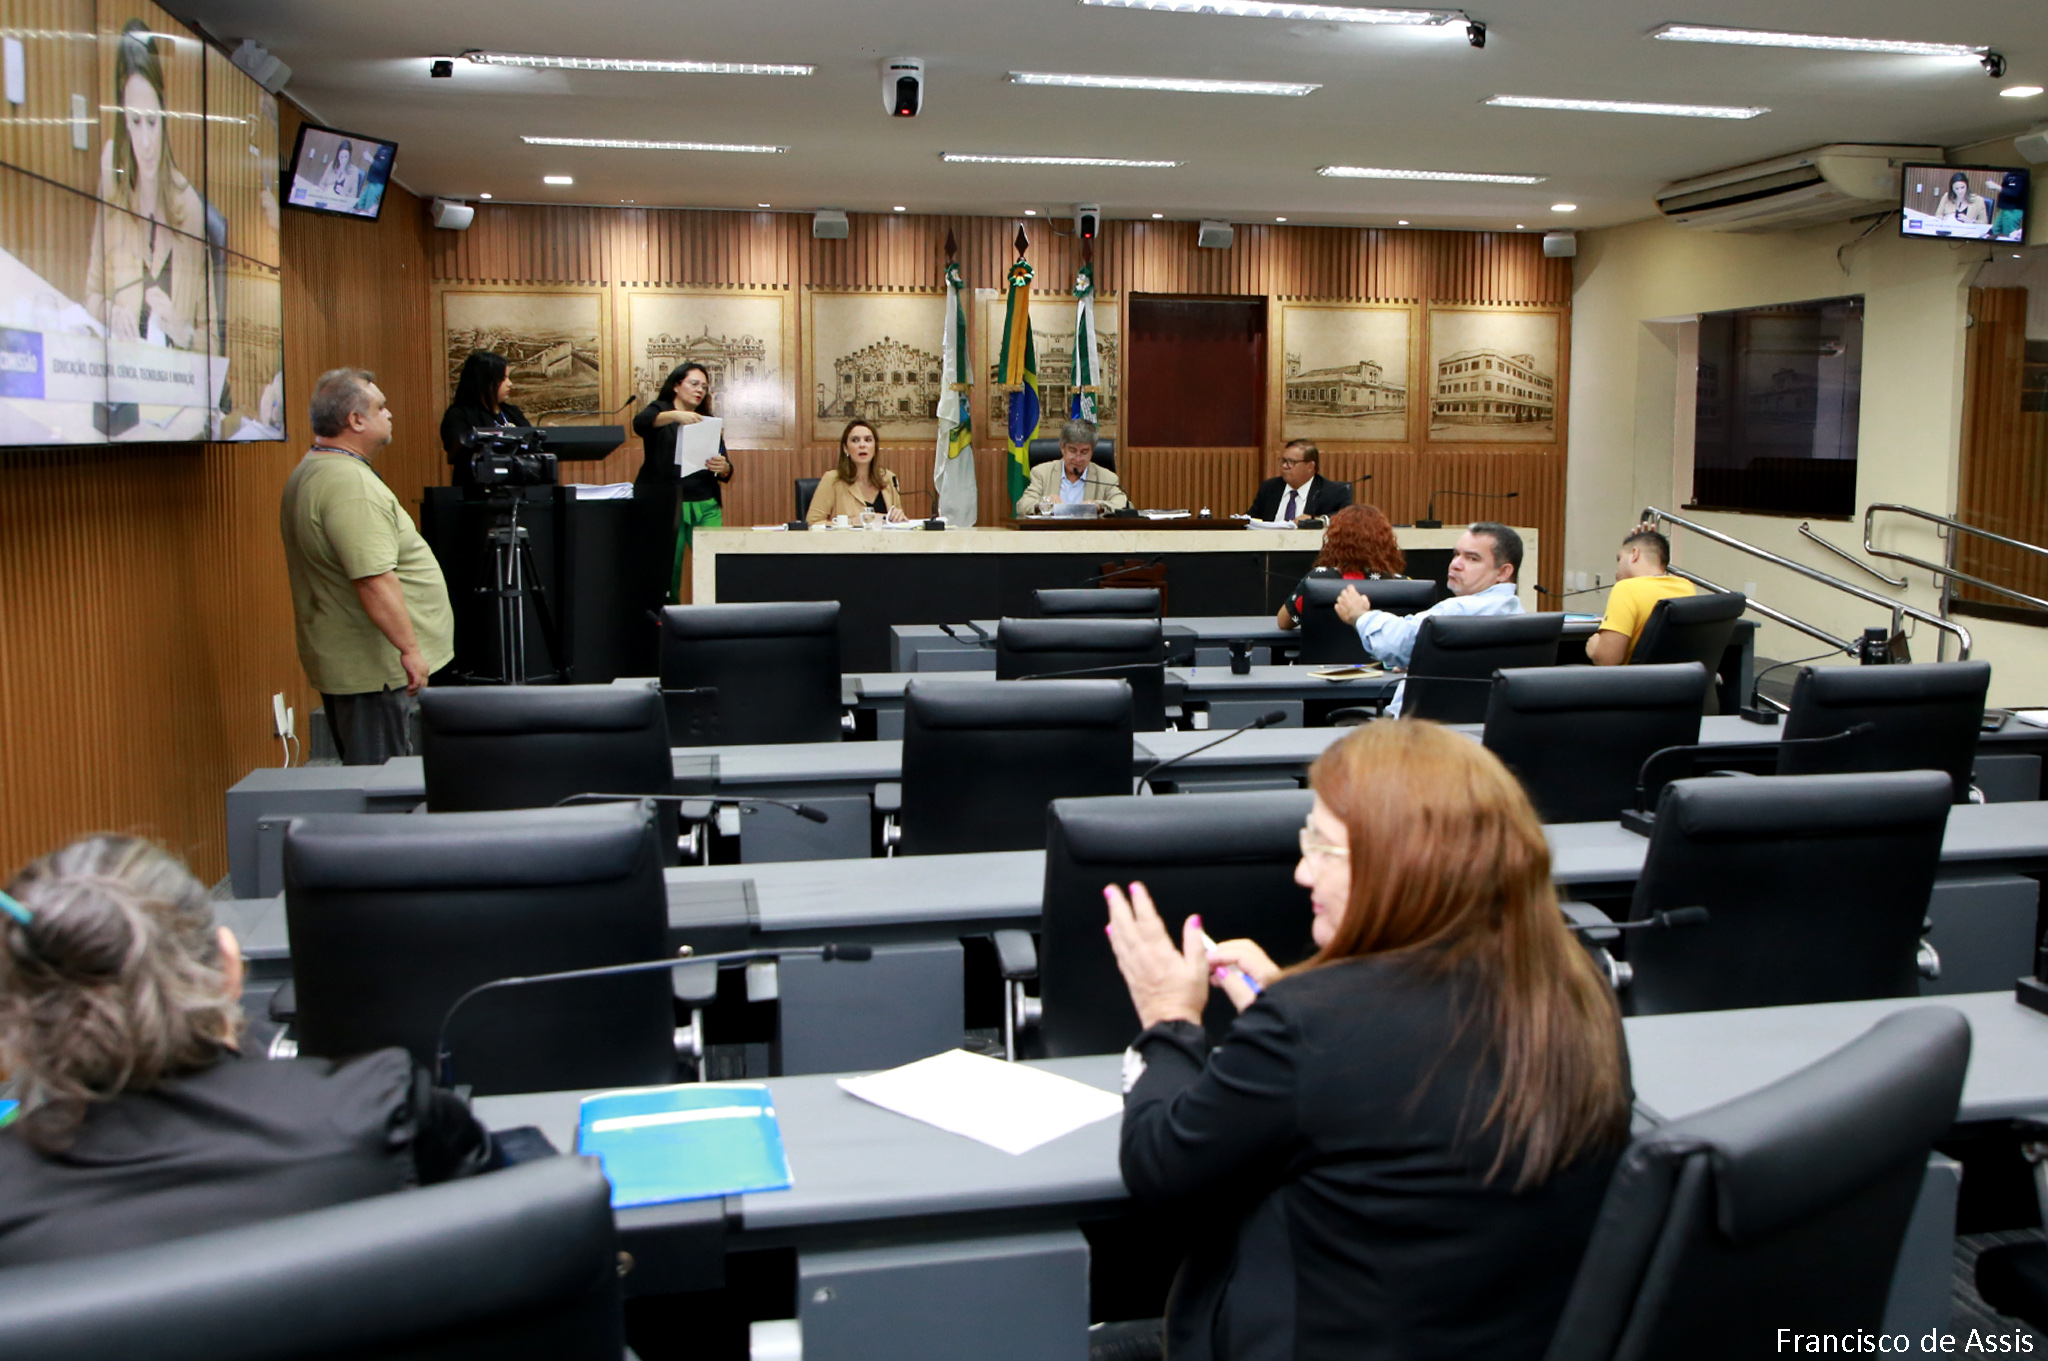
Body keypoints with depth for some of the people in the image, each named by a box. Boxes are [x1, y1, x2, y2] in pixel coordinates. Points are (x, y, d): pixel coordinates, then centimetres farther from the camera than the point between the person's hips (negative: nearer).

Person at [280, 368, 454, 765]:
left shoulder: (307, 472, 14)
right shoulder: (350, 484, -21)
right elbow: (374, 579, -27)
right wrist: (410, 648, -23)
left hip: (339, 658, 11)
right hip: (376, 667, -11)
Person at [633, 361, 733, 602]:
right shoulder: (659, 410, 9)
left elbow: (726, 472, 13)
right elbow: (640, 423, -17)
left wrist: (723, 468, -12)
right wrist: (676, 416, -34)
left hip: (705, 506, 3)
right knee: (666, 571, -7)